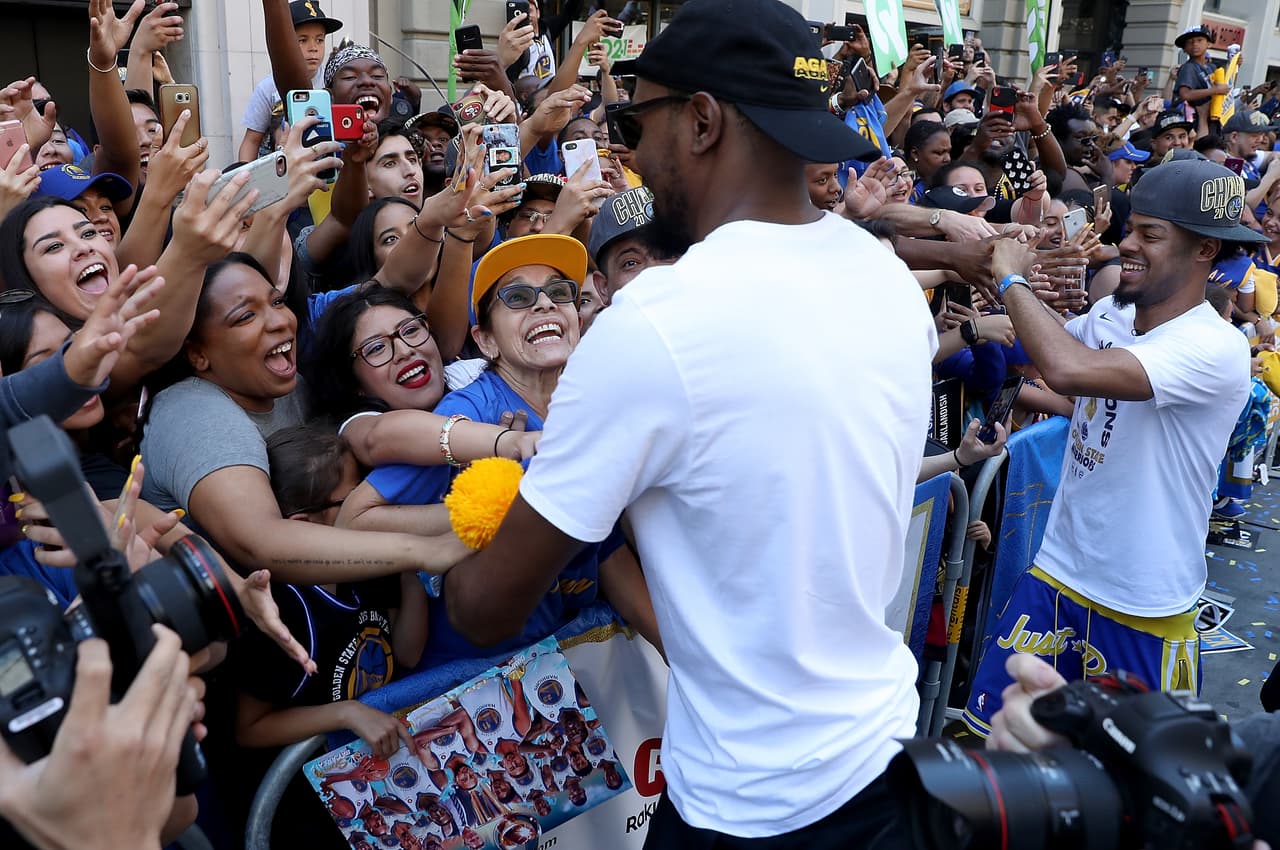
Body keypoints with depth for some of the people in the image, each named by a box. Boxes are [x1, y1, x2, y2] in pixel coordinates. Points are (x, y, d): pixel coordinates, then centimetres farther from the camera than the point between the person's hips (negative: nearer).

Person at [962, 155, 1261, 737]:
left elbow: (1067, 369, -39)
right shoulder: (1107, 314, -1)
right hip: (1057, 573, 6)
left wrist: (1013, 279, -23)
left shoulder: (1215, 348, -24)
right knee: (988, 732, 10)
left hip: (1143, 611, -5)